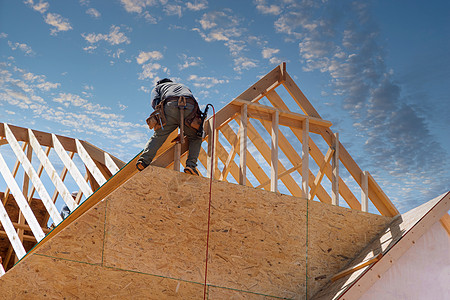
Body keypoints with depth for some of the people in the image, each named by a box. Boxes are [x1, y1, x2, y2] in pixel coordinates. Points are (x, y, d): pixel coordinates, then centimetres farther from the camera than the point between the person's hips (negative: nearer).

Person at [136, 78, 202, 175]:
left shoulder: (157, 87, 37)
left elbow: (155, 102, 14)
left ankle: (144, 160, -17)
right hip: (190, 108, 2)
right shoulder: (184, 87, 48)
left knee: (158, 136, 4)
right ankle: (191, 165, -3)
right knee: (195, 138, 18)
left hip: (170, 106, -2)